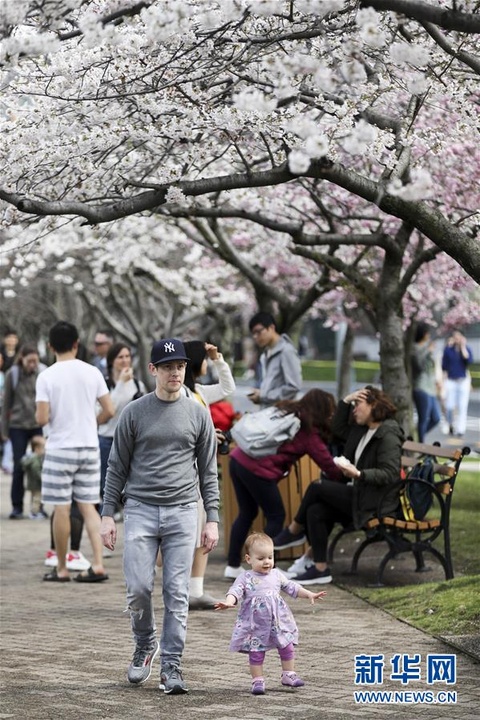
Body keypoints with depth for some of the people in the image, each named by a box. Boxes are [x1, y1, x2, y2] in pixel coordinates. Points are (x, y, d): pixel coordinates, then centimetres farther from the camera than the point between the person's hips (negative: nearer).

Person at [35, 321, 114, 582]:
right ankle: (98, 564, -2)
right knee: (88, 506, 9)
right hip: (89, 447, 3)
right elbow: (109, 411, -1)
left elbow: (42, 418, -14)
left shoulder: (46, 377, -9)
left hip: (60, 448, -3)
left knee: (62, 508, 3)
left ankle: (61, 569, 11)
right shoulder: (92, 372, 0)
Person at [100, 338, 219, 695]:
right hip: (140, 510, -1)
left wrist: (213, 519, 1)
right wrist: (108, 515, -1)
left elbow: (208, 471, 8)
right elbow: (118, 467, 5)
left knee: (177, 592, -2)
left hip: (182, 512, 1)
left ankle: (171, 665, 4)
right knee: (138, 588, -6)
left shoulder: (198, 413, 6)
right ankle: (145, 645, 21)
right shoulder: (134, 412, 2)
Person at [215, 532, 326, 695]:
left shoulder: (276, 575, 7)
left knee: (287, 647, 8)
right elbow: (235, 591, -19)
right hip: (256, 624, -4)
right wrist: (229, 602, -39)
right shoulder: (245, 578, -7)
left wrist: (309, 595, 9)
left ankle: (288, 674, 24)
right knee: (256, 652, 1)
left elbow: (292, 587, 14)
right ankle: (257, 680, 10)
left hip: (278, 622, 4)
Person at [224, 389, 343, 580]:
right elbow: (327, 464, 1)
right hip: (258, 471, -8)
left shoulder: (285, 409, 17)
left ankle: (233, 566, 24)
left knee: (246, 514, 19)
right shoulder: (309, 432, -3)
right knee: (276, 516, 7)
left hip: (238, 459, 8)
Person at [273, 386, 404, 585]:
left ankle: (294, 531, 7)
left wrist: (358, 473, -34)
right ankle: (320, 568, -9)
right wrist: (346, 401, 13)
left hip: (374, 502, -9)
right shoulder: (362, 430, 14)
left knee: (317, 488, -15)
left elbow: (390, 474, -22)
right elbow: (337, 429, 26)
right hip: (358, 494, 9)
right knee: (315, 511, -11)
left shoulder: (388, 436, -14)